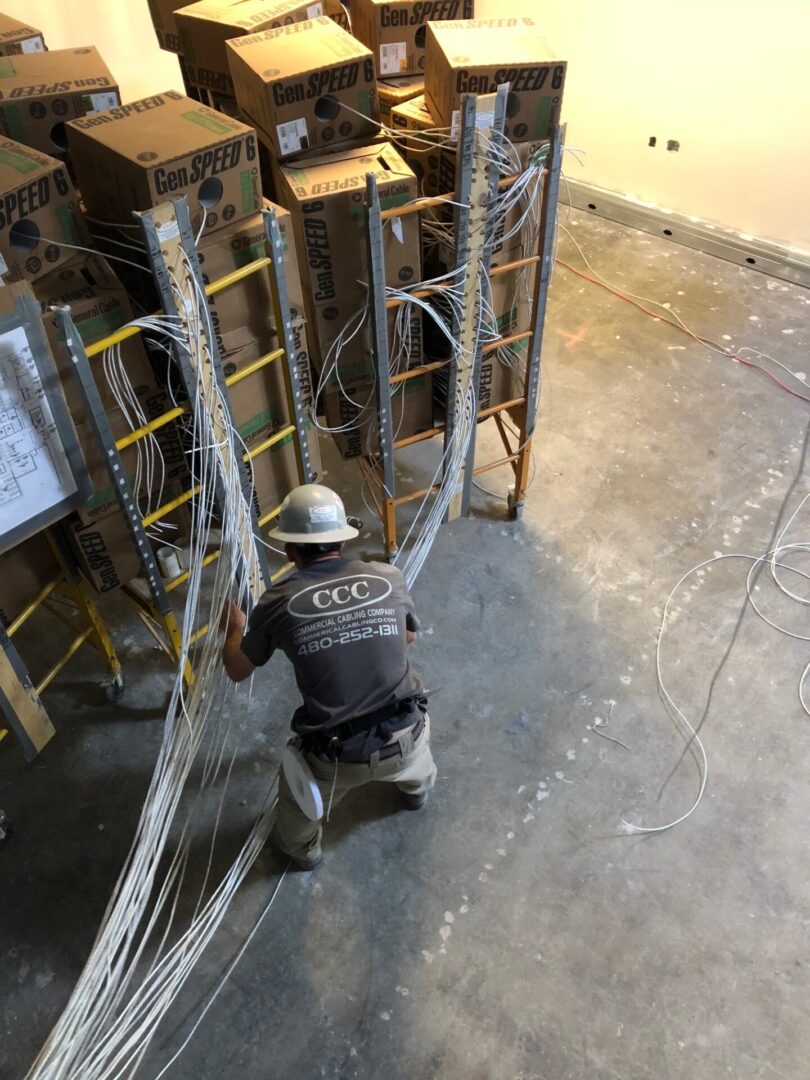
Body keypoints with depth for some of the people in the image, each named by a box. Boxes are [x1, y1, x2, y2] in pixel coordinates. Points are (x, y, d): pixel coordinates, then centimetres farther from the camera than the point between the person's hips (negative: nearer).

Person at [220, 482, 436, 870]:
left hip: (337, 759, -2)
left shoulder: (278, 602, -11)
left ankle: (301, 849, 61)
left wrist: (233, 628, 27)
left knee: (298, 789, 33)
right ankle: (417, 787, 66)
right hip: (405, 740, 2)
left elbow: (237, 670, 7)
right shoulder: (388, 578, -7)